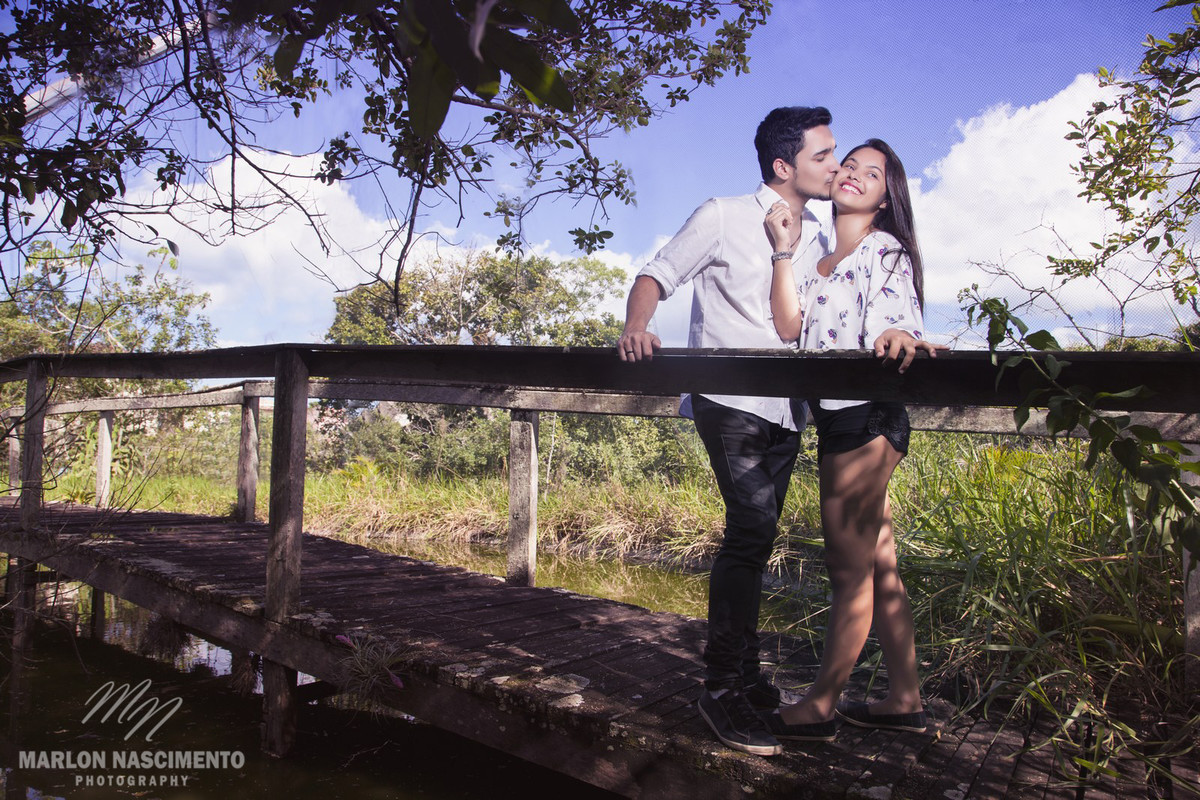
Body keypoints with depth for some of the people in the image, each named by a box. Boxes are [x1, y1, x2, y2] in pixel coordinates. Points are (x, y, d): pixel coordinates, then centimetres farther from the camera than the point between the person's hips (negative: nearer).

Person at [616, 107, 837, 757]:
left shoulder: (821, 231, 13)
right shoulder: (723, 218, -3)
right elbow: (655, 276, -2)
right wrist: (635, 326, -23)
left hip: (785, 408, 6)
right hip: (729, 400, -6)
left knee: (755, 536, 11)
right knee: (752, 526, -19)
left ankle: (744, 675, 22)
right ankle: (721, 686, -11)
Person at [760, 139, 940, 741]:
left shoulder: (886, 250, 0)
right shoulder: (819, 258, 20)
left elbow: (889, 323, -15)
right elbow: (788, 328, 4)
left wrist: (898, 336, -39)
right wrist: (783, 251, 1)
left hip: (864, 415, -8)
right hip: (835, 420, 8)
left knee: (849, 570, 0)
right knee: (876, 565, 12)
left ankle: (820, 706, 9)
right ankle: (904, 700, 21)